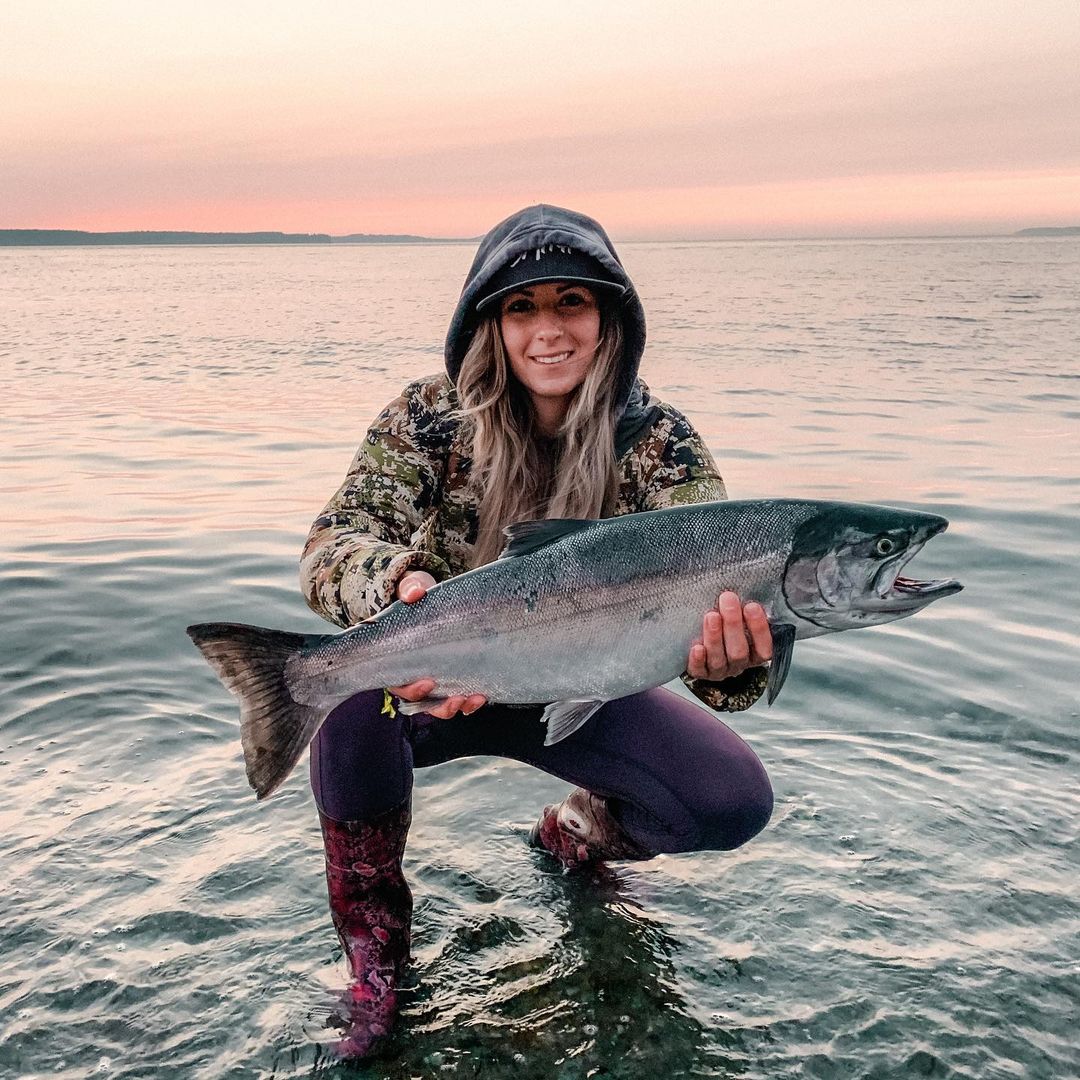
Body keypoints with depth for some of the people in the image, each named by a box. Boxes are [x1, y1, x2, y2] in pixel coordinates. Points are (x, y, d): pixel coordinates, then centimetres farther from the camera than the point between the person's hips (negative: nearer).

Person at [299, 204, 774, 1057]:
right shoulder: (432, 418, -16)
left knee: (735, 801, -19)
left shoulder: (657, 443, -16)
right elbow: (333, 543, -27)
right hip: (438, 683, 0)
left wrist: (732, 658, -53)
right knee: (354, 684, -34)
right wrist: (397, 584, -52)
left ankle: (581, 832, 17)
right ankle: (373, 944, -9)